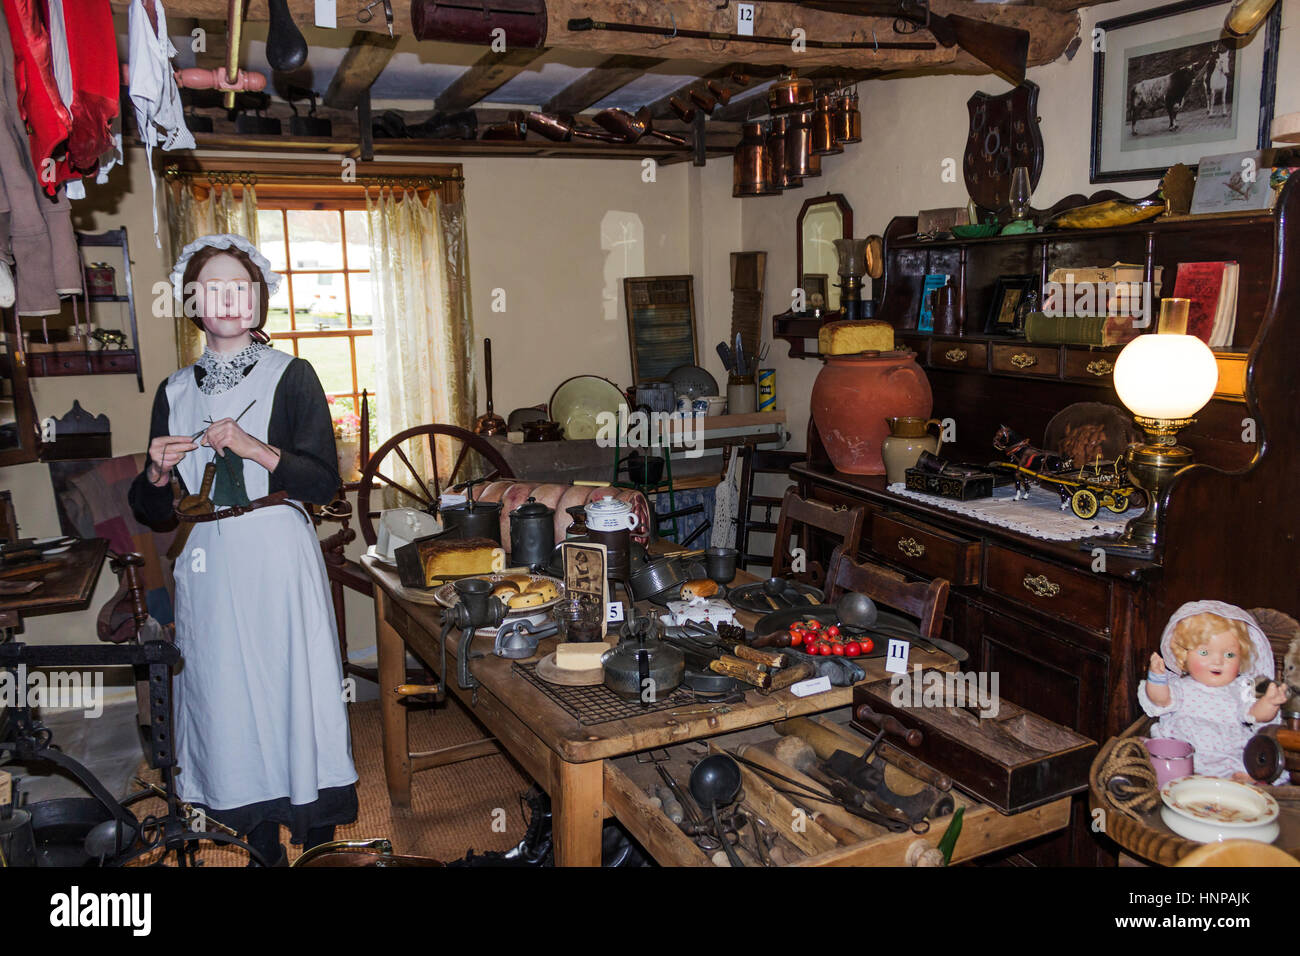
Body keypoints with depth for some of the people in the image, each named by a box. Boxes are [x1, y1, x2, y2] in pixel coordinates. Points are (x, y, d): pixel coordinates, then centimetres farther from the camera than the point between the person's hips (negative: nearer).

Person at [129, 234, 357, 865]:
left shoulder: (290, 376, 1)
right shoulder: (175, 392, 11)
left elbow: (324, 481, -7)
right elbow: (151, 511, 13)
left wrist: (255, 448, -18)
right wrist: (158, 473, -8)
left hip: (280, 556, -3)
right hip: (208, 563, 4)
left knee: (291, 683, -2)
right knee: (222, 691, 5)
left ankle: (315, 839, 14)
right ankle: (255, 845, 19)